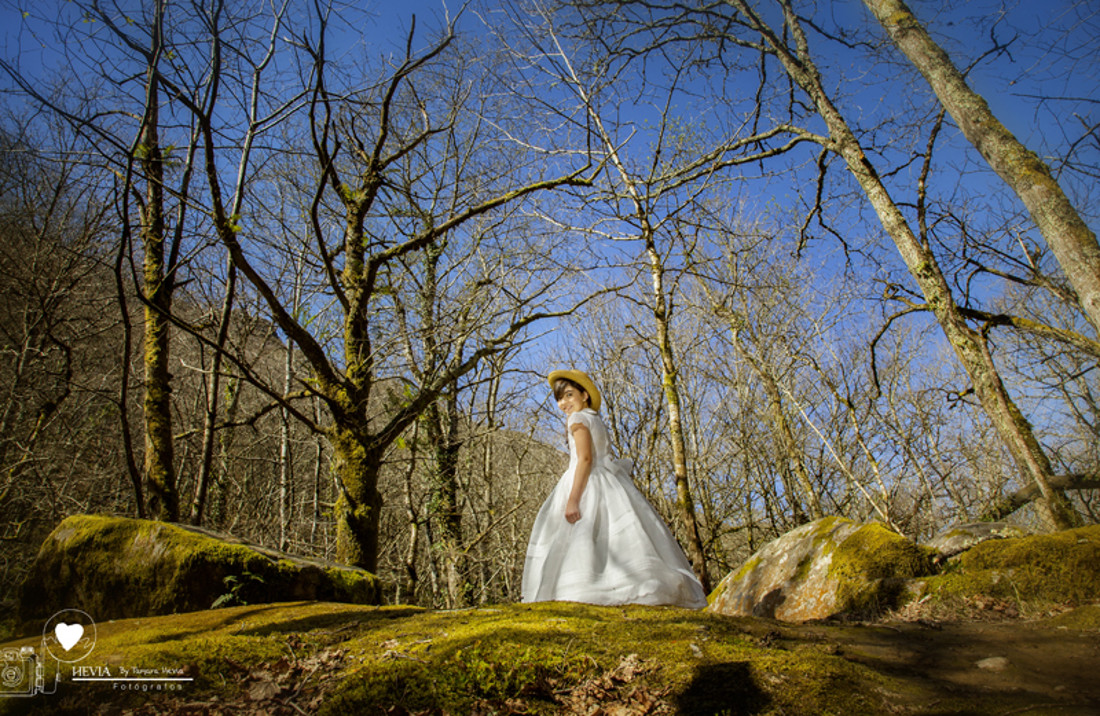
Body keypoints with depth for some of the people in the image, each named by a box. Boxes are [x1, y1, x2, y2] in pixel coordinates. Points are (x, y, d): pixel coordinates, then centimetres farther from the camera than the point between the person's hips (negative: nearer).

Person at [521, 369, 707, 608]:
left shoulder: (578, 418, -2)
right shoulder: (597, 421, 24)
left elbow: (585, 458, -15)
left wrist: (572, 498, -22)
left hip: (589, 485, -9)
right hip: (607, 485, 9)